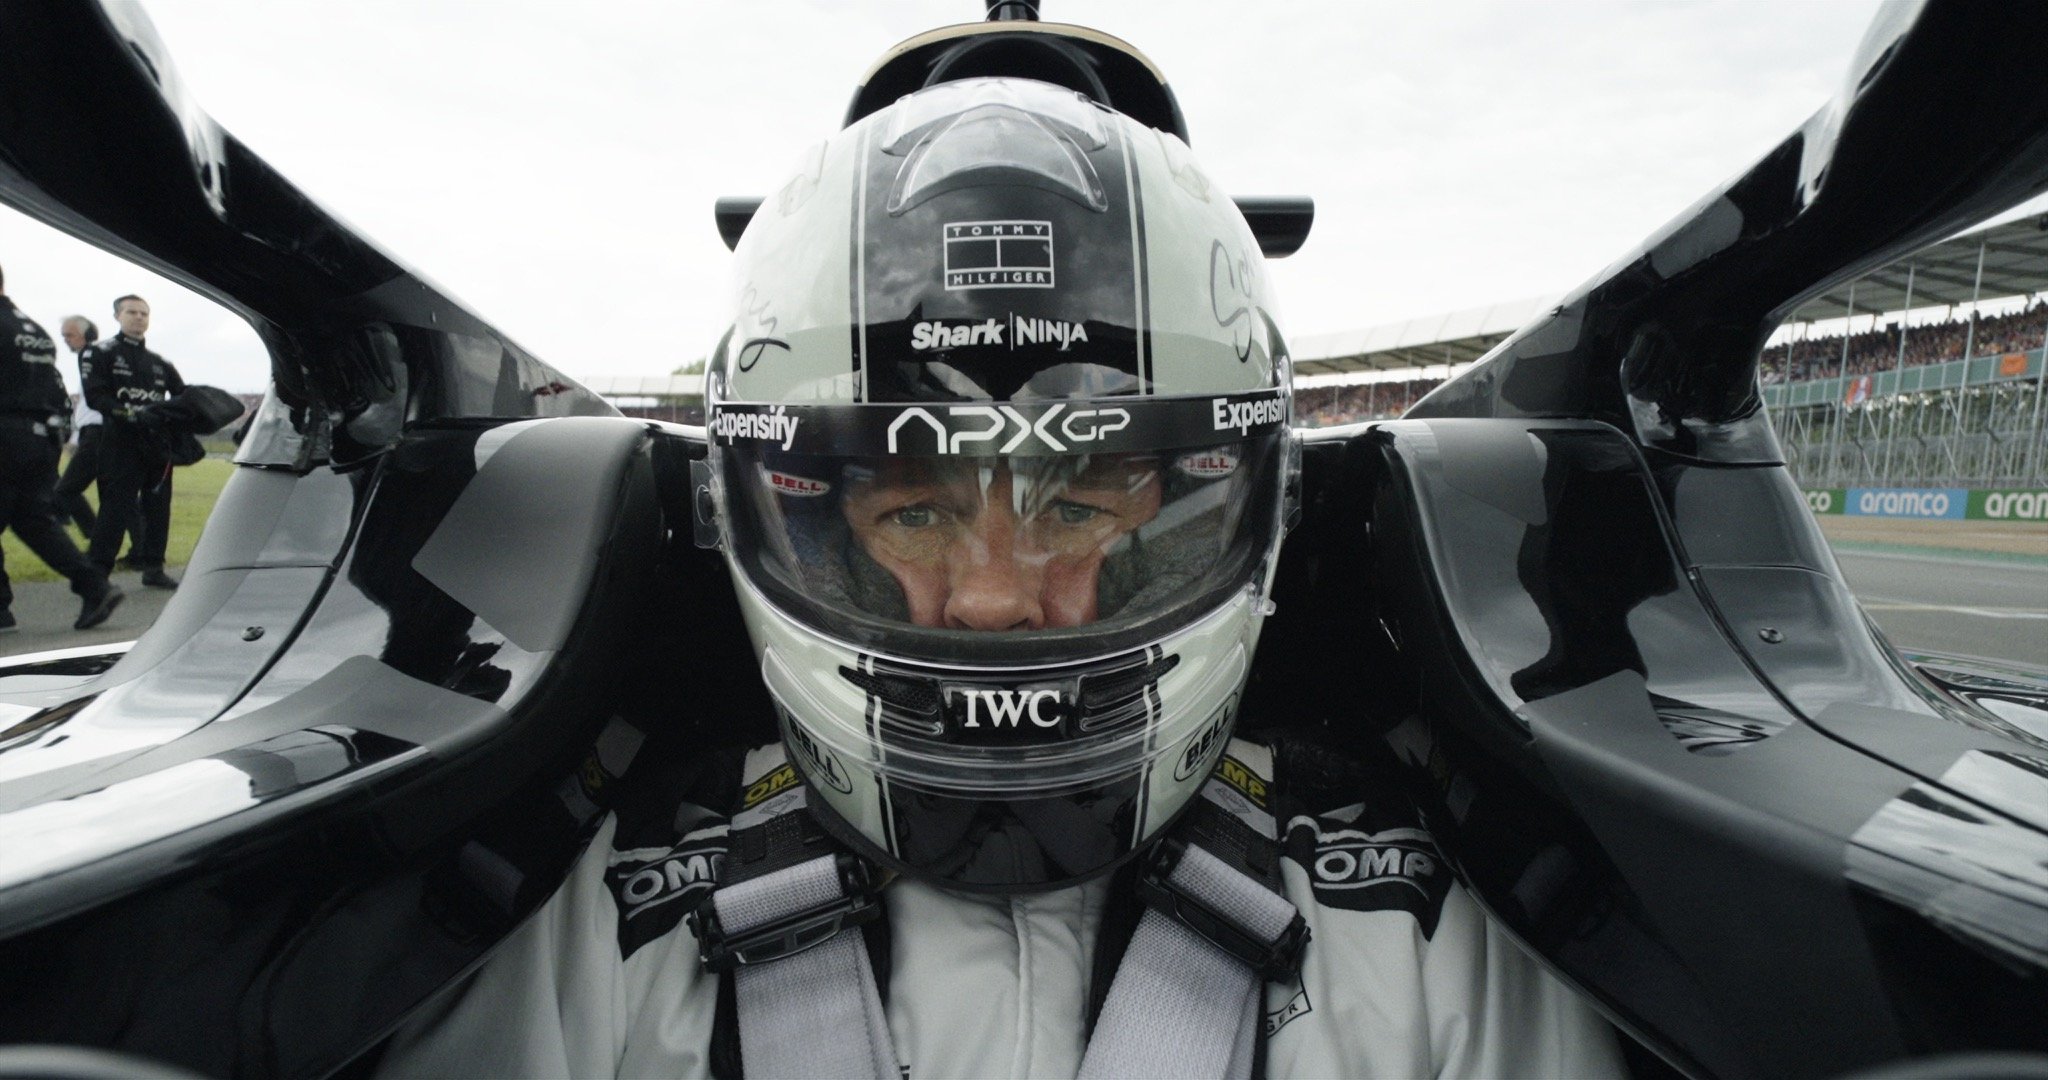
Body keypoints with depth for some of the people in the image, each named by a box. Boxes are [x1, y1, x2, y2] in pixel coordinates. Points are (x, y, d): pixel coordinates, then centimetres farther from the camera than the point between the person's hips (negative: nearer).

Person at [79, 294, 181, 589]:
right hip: (121, 442, -5)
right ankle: (95, 571, -5)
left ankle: (153, 567, 16)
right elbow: (95, 396, -9)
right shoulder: (99, 353, 3)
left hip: (158, 442, 5)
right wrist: (131, 414, -23)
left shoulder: (160, 363, 19)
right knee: (116, 507, -10)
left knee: (158, 506, 8)